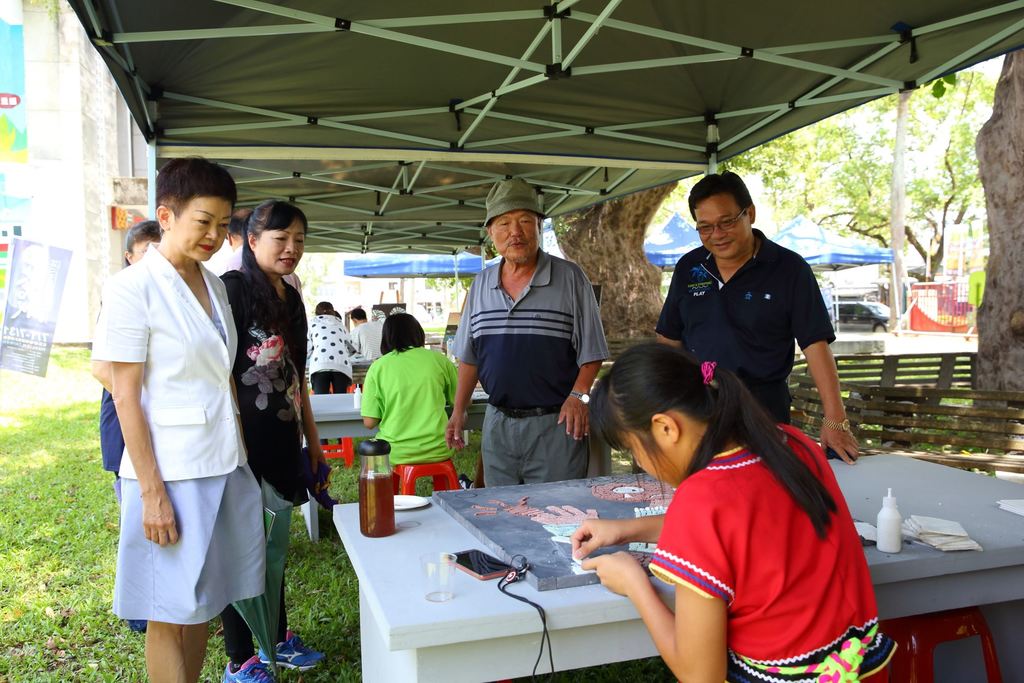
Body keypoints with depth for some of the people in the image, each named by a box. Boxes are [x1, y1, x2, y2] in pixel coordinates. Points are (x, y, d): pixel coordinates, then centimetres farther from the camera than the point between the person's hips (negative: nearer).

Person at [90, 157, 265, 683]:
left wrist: (240, 457, 12)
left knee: (202, 603, 16)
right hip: (171, 473, -6)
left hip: (226, 467, 7)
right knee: (170, 615, 6)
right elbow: (126, 396, -12)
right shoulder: (132, 288, -11)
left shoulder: (213, 285, 10)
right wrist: (152, 493, -15)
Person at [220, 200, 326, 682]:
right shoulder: (232, 288, -10)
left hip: (283, 440, 8)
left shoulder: (291, 298, 13)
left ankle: (277, 637, 33)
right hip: (245, 439, -7)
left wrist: (312, 438, 19)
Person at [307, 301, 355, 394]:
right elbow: (350, 348, 28)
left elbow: (307, 348, 16)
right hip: (342, 365, 2)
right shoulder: (340, 323, 30)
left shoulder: (313, 323, 23)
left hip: (320, 364, -2)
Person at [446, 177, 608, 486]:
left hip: (555, 425, -4)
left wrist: (579, 395, -16)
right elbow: (469, 356, 15)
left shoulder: (570, 278, -3)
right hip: (497, 423, 4)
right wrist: (459, 411, 10)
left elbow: (591, 352, -2)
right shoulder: (480, 285, 9)